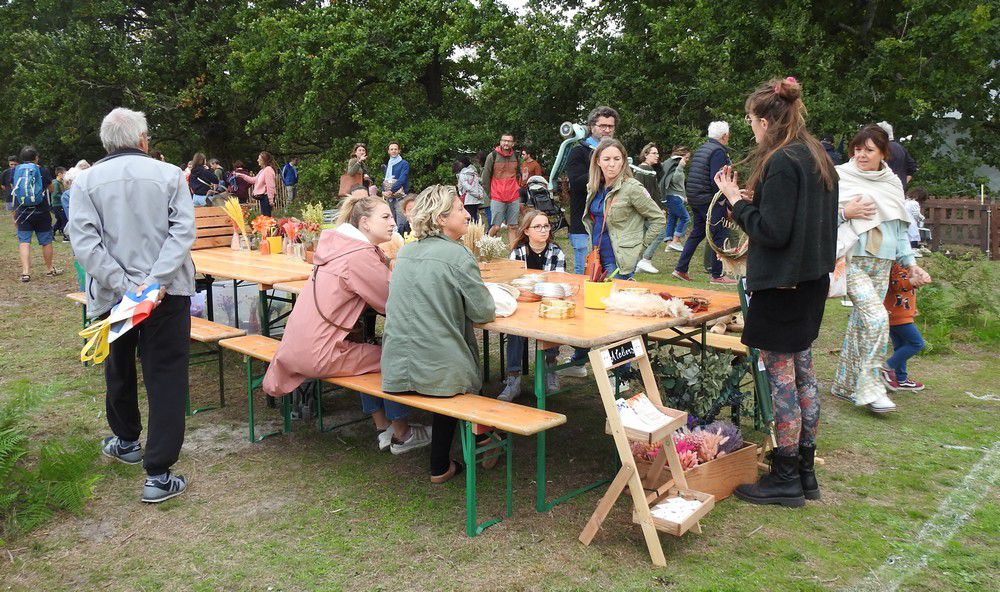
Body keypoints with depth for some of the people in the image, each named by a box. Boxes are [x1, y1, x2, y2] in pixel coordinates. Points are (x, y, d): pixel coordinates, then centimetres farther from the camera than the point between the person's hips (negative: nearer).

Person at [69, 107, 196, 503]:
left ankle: (126, 441, 44)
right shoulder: (170, 175, -3)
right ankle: (158, 475, -1)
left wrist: (124, 287, -14)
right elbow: (183, 231, -14)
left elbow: (84, 242, -11)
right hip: (168, 293, -2)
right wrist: (156, 280, -19)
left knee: (119, 370, 23)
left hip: (113, 294, 2)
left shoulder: (86, 181, 0)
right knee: (165, 377, 1)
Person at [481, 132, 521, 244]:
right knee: (496, 227, -9)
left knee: (512, 227, 3)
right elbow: (486, 177, 0)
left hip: (514, 198, 4)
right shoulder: (492, 156, -2)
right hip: (497, 198, -4)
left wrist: (518, 189, 15)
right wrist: (489, 194, 0)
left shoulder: (515, 156, 11)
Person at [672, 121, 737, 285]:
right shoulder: (719, 152, -14)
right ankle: (717, 275, 3)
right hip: (711, 202, -9)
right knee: (720, 235, -1)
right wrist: (723, 200, -14)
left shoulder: (701, 149, 15)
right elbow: (716, 180, -23)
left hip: (695, 200, 9)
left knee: (697, 234, 17)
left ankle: (680, 269, 16)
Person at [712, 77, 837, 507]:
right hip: (812, 279, 10)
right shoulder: (817, 157, 11)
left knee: (781, 377, -1)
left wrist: (736, 199, -10)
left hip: (782, 287, -10)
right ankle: (804, 471, 25)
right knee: (803, 372, 15)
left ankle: (785, 480, 10)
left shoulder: (781, 163, -18)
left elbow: (772, 231, -22)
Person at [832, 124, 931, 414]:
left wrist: (911, 263, 12)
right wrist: (845, 212, -16)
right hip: (852, 261, -5)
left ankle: (846, 383, 20)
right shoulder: (840, 178, -2)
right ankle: (870, 388, -11)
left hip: (882, 264, 5)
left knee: (861, 322, 8)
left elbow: (899, 228, 18)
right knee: (877, 318, -18)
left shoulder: (892, 183, 13)